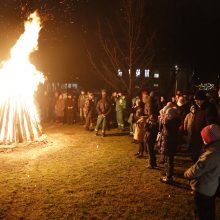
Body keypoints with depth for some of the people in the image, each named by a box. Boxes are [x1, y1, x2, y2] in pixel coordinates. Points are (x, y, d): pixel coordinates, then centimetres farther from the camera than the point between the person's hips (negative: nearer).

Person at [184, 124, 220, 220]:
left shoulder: (210, 155, -36)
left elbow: (195, 171, -28)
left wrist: (186, 173, -8)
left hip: (203, 189, -9)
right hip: (212, 187, 9)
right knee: (209, 212, 27)